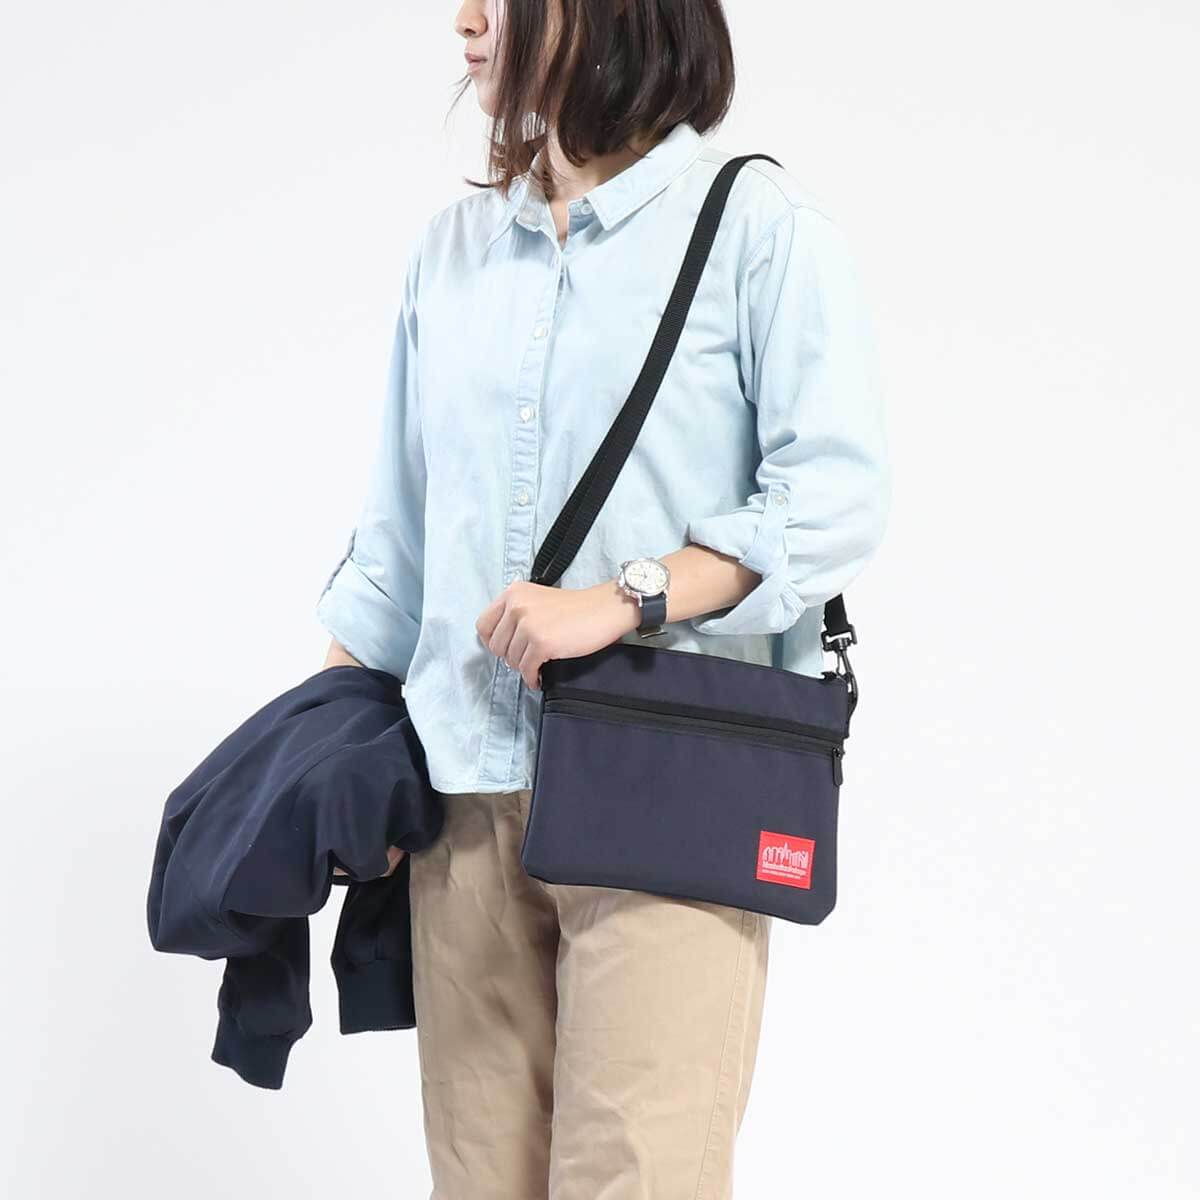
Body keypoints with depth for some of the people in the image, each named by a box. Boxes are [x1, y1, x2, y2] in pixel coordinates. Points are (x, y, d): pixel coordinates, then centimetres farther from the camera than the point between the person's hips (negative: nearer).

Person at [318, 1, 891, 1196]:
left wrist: (621, 601, -16)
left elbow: (837, 492, -7)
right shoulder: (451, 245, 15)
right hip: (467, 792, 5)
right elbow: (399, 526, 17)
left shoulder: (757, 221, 0)